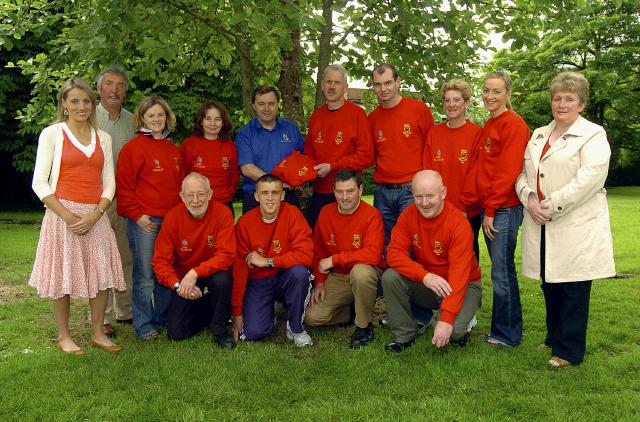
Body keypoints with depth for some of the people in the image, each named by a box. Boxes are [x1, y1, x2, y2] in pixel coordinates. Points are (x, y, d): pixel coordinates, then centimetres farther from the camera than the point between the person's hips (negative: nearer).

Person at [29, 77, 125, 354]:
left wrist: (96, 214, -8)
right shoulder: (52, 134, 1)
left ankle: (97, 333, 17)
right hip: (63, 213, -3)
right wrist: (67, 216, -13)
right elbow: (40, 183, -4)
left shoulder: (103, 138, 12)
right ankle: (64, 337, 15)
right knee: (63, 275, 1)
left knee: (101, 274, 3)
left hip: (96, 216, 4)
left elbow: (109, 182, 8)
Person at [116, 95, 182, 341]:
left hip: (171, 219, 6)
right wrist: (136, 215, -11)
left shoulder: (173, 150, 15)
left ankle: (164, 317, 27)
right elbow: (123, 186, -8)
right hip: (144, 221, -6)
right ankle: (144, 325, 11)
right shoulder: (133, 148, -5)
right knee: (144, 275, 0)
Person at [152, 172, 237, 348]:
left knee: (222, 279, -37)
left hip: (213, 273, -1)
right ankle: (207, 312, 24)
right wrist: (177, 284, -26)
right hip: (184, 278, 2)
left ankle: (219, 328, -9)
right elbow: (160, 260, -10)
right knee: (176, 333, -8)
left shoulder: (222, 213, -18)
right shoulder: (172, 217, -13)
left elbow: (226, 255, -23)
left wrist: (195, 273, -33)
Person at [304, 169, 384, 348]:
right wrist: (319, 282, 2)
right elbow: (318, 252, 11)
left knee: (360, 272, -40)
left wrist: (334, 259, -23)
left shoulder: (371, 215, -16)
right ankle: (353, 309, 13)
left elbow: (373, 254, -28)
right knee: (312, 317, -13)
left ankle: (364, 326, -16)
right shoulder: (326, 212, 0)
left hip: (366, 272, -4)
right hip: (336, 278, 4)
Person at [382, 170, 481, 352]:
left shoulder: (459, 224, -23)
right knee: (390, 277, -22)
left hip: (462, 285, -4)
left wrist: (446, 320, -37)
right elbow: (394, 253, -16)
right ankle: (405, 336, -4)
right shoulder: (409, 215, -9)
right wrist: (425, 276, -34)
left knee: (454, 330, -29)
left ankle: (464, 323, 10)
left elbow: (459, 274, -29)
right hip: (425, 284, 4)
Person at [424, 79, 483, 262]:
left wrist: (463, 206, -13)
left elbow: (475, 174, -9)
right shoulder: (434, 133, 8)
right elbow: (427, 171, 5)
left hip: (468, 212, -3)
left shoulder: (477, 133, -4)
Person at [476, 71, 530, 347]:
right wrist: (484, 208, 10)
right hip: (488, 208, 9)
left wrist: (491, 210, -15)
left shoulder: (514, 124, -10)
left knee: (502, 272, -3)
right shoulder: (488, 126, 17)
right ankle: (502, 328, 24)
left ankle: (507, 334, 10)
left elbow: (507, 172, -16)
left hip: (504, 209, -8)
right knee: (500, 270, 14)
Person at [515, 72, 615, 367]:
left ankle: (569, 350, 12)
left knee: (573, 288, 0)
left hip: (575, 228, -5)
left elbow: (590, 177, -15)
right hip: (542, 225, 6)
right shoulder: (538, 135, 18)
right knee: (550, 286, 13)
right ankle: (554, 338, 29)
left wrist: (552, 206, -18)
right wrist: (529, 198, -8)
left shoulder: (593, 135, -2)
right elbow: (523, 172, 13)